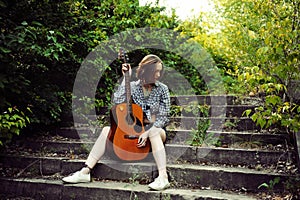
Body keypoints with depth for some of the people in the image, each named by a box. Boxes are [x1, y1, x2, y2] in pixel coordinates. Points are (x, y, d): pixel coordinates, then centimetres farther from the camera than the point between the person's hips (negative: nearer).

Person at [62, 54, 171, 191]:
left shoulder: (162, 89, -4)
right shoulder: (133, 87, 1)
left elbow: (163, 118, -9)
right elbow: (117, 102, -17)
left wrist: (148, 132, -24)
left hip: (156, 130, -3)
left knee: (154, 132, -39)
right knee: (107, 130, -18)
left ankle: (163, 177, -48)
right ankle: (85, 172, -20)